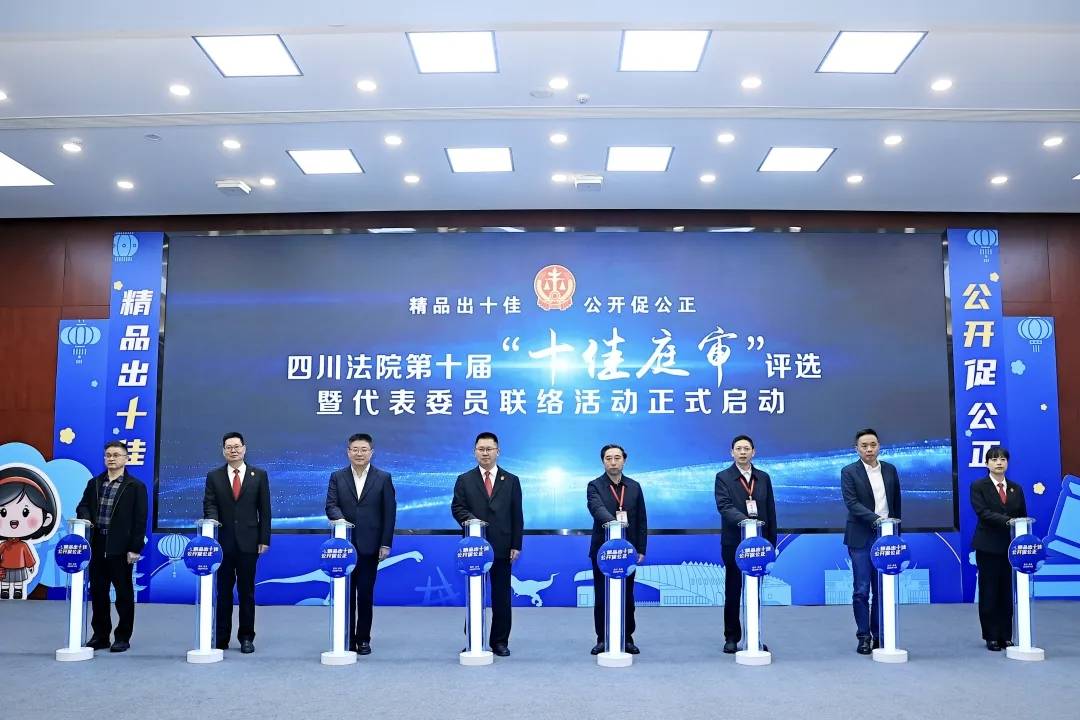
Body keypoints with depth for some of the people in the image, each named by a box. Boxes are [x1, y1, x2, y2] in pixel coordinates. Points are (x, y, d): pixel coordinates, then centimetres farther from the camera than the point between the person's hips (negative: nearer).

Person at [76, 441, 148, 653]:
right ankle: (100, 635, 22)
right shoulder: (94, 483, 14)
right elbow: (83, 506, 17)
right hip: (97, 546, 5)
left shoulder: (135, 486, -2)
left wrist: (135, 548, -11)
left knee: (124, 594, 3)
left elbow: (140, 520, -5)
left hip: (121, 548, -5)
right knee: (97, 592, 11)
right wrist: (86, 519, -8)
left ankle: (123, 637, 11)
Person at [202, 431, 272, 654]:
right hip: (222, 542, 1)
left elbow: (264, 510, 3)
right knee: (222, 591, 6)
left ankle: (246, 637, 14)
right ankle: (220, 638, 14)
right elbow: (209, 506, 1)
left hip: (248, 542, -1)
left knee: (247, 591, 5)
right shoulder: (214, 476, 7)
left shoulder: (259, 475, 5)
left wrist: (264, 539, -2)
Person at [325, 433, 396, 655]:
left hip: (369, 545, -1)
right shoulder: (337, 477, 7)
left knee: (366, 594, 3)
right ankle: (347, 639, 14)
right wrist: (340, 519, -25)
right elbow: (331, 505, -2)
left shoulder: (383, 478, 3)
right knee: (346, 593, 6)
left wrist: (386, 544, -5)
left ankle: (363, 639, 13)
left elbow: (389, 512, 0)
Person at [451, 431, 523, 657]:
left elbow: (517, 516, 6)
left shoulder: (511, 481, 9)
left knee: (502, 597, 4)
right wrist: (470, 519, -20)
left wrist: (516, 545, -1)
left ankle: (500, 642, 14)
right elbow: (457, 507, 1)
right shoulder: (464, 480, 8)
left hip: (502, 548, 0)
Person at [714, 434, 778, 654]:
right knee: (733, 592, 5)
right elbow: (724, 506, -15)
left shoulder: (763, 478, 10)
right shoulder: (723, 477, -1)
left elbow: (770, 510, 11)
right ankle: (731, 637, 13)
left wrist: (771, 540, 6)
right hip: (734, 543, -3)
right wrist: (743, 519, -32)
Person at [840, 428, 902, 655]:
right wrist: (876, 519, -24)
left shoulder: (890, 470, 8)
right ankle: (864, 637, 7)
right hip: (861, 538, -3)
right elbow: (852, 503, -14)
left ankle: (879, 635, 17)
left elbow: (896, 502, 14)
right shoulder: (849, 472, -4)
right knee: (861, 590, -1)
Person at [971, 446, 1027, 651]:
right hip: (988, 547, -3)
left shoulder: (1016, 489, 12)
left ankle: (1006, 636, 14)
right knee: (989, 592, 1)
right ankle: (991, 637, 8)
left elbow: (1022, 517, 9)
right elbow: (983, 512, -14)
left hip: (1011, 547, 3)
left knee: (1007, 592, 6)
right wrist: (1007, 521, -27)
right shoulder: (978, 487, -1)